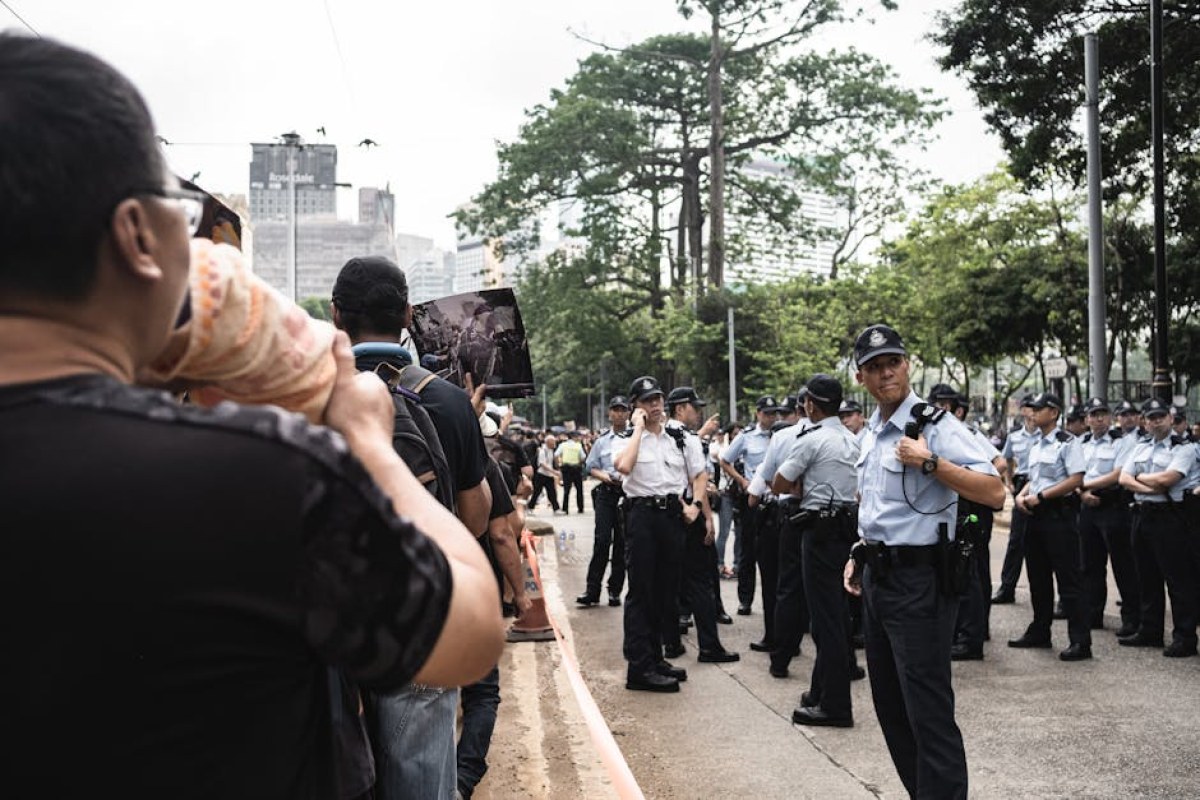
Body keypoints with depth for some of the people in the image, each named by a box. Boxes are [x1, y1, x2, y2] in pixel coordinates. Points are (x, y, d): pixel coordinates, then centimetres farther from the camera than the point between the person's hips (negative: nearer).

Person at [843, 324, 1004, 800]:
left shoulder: (933, 426, -13)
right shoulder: (870, 433, 13)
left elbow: (994, 493, -21)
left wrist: (930, 463, -26)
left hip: (918, 581, -9)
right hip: (878, 578, 9)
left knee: (928, 711, -7)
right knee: (890, 704, 16)